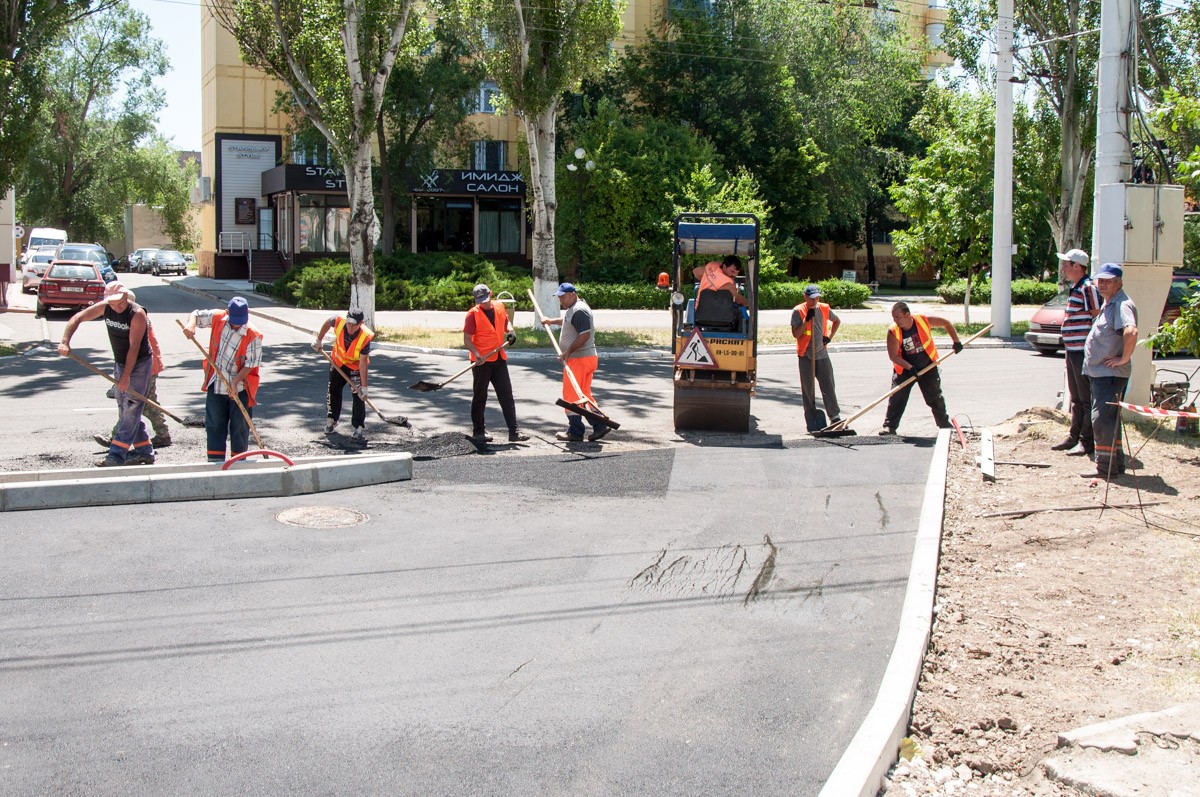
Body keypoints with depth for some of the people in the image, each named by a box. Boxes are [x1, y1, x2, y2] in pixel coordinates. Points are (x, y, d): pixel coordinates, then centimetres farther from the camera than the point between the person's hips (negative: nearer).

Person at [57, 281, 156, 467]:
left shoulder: (137, 314, -22)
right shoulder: (104, 308, -4)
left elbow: (134, 347, -24)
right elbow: (77, 318, -2)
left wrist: (126, 376, -26)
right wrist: (65, 341, -18)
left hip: (139, 364, -8)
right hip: (119, 363, 8)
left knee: (131, 409, -10)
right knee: (125, 410, 10)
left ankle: (116, 455, -13)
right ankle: (144, 452, 16)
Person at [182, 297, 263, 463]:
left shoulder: (253, 336, -18)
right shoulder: (217, 318, -6)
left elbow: (251, 364, -15)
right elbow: (196, 314, 8)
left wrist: (234, 382, -23)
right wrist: (191, 324, -16)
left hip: (239, 388, -4)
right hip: (215, 385, 4)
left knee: (239, 426, 6)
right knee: (214, 424, 7)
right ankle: (215, 461, 15)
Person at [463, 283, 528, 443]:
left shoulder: (499, 307, 6)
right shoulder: (473, 314, -9)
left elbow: (506, 321, 26)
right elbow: (467, 339, -13)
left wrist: (510, 331, 4)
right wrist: (477, 354, -29)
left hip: (499, 359, 5)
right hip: (481, 361, -5)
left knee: (507, 395, 2)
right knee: (480, 396, 6)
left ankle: (514, 431, 2)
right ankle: (478, 431, 17)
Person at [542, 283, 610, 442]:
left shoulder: (579, 310, -17)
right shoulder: (573, 309, 17)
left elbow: (585, 335, -25)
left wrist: (568, 351, -24)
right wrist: (552, 321, 46)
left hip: (579, 359, -11)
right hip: (588, 358, 11)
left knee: (571, 395, -3)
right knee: (584, 395, 14)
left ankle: (575, 432, 3)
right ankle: (599, 426, 12)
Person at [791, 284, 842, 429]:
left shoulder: (824, 309, 3)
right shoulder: (798, 311, -7)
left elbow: (837, 321, 22)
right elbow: (795, 334, -13)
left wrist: (829, 336, 8)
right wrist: (807, 319, -21)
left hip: (822, 353, 2)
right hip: (806, 356, -2)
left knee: (828, 386, -1)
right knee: (808, 389, 3)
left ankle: (835, 417, 3)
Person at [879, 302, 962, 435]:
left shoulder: (924, 321, -20)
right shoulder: (893, 332, -22)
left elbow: (946, 323, -3)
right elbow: (893, 356, -19)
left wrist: (956, 341, -5)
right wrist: (910, 367, -30)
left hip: (927, 366, 1)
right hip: (904, 369, 0)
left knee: (935, 397, 7)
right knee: (896, 398, -8)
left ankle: (944, 424, 23)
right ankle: (889, 427, 0)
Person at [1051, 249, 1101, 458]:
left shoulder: (1088, 288, -15)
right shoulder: (1075, 288, 16)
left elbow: (1098, 318, -18)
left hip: (1084, 352, -10)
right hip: (1073, 351, 10)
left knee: (1087, 399, -4)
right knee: (1076, 398, 16)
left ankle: (1087, 443, 0)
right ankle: (1074, 437, 25)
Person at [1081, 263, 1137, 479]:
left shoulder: (1122, 304, -16)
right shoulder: (1108, 304, 16)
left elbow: (1131, 332, -34)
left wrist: (1123, 358, -25)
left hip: (1111, 374, -11)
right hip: (1100, 372, 11)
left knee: (1102, 419, -10)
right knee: (1110, 419, 16)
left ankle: (1105, 467, -5)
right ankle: (1116, 463, 24)